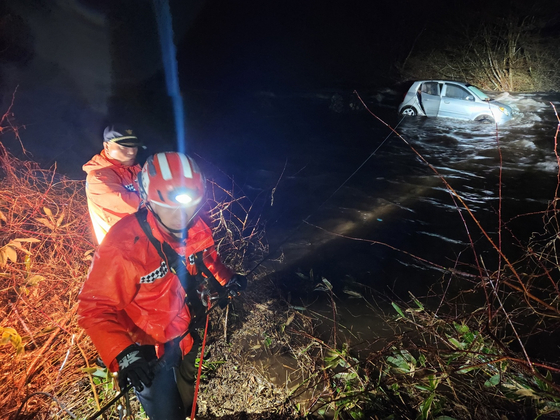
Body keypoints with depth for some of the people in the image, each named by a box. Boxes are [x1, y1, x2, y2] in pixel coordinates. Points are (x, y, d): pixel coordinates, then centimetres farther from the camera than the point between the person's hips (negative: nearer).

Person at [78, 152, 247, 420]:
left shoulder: (196, 228, -14)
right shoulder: (124, 245, -33)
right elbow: (94, 307, -27)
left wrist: (225, 279, -1)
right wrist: (121, 354, -36)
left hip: (185, 338, 6)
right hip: (147, 353, -6)